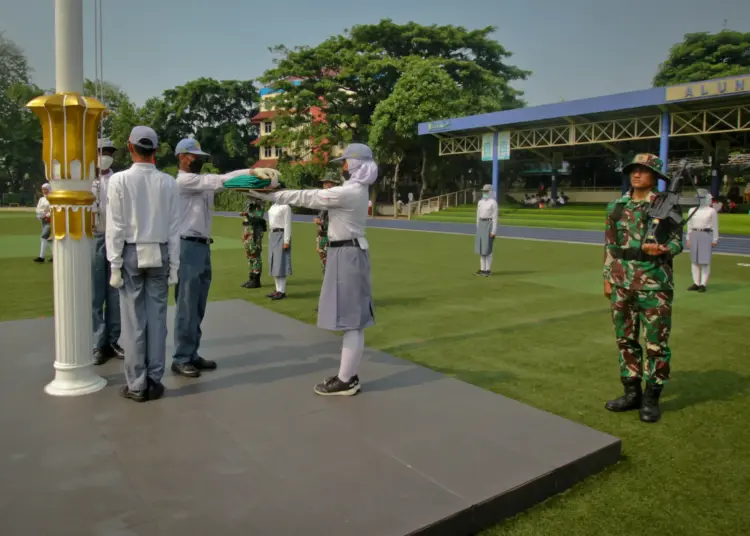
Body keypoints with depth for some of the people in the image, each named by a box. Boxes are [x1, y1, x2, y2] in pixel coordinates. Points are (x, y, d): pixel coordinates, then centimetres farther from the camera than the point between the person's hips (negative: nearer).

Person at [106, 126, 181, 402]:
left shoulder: (119, 180, -7)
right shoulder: (169, 182, -1)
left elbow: (116, 226, -7)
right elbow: (174, 228, 1)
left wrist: (115, 264, -2)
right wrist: (174, 265, 6)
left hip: (131, 254, -2)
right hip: (160, 254, 2)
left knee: (134, 320, 4)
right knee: (157, 318, 7)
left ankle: (137, 385, 11)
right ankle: (155, 381, 14)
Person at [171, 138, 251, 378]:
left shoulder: (202, 182, 18)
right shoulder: (183, 181, -9)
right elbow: (219, 180, -17)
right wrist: (251, 171, -19)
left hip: (203, 247, 9)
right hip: (188, 247, -9)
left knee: (198, 308, 11)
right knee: (187, 307, -4)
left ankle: (192, 355, 19)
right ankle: (181, 359, 4)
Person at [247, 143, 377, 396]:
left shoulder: (348, 192, -18)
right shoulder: (356, 189, 13)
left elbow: (307, 197, -16)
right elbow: (318, 199, 16)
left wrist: (268, 195, -9)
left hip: (346, 254, -11)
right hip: (350, 252, 11)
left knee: (350, 321, -4)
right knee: (352, 319, 13)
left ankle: (345, 381, 4)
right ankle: (348, 376, 22)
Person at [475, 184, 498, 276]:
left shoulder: (493, 202, -10)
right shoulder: (480, 202, 12)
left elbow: (495, 217, -12)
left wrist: (493, 231, -16)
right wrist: (478, 228, 14)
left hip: (489, 225, -7)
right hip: (481, 225, 7)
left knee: (487, 248, -6)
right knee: (481, 247, 7)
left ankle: (488, 270, 2)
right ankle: (482, 269, 13)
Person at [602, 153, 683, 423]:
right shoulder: (617, 206, 8)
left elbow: (678, 240, 0)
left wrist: (662, 250, -22)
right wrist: (608, 278, 8)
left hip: (654, 284, -4)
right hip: (622, 283, 4)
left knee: (656, 343, 2)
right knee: (625, 340, 10)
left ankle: (652, 398, 13)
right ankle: (632, 392, 23)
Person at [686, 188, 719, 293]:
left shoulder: (712, 211, -2)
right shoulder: (692, 210, 10)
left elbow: (715, 226, 0)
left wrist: (715, 240, -3)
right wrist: (688, 239, 12)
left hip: (706, 235, -4)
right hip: (694, 236, 4)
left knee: (705, 261, -5)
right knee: (694, 260, 5)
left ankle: (703, 284, -1)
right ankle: (696, 284, 10)